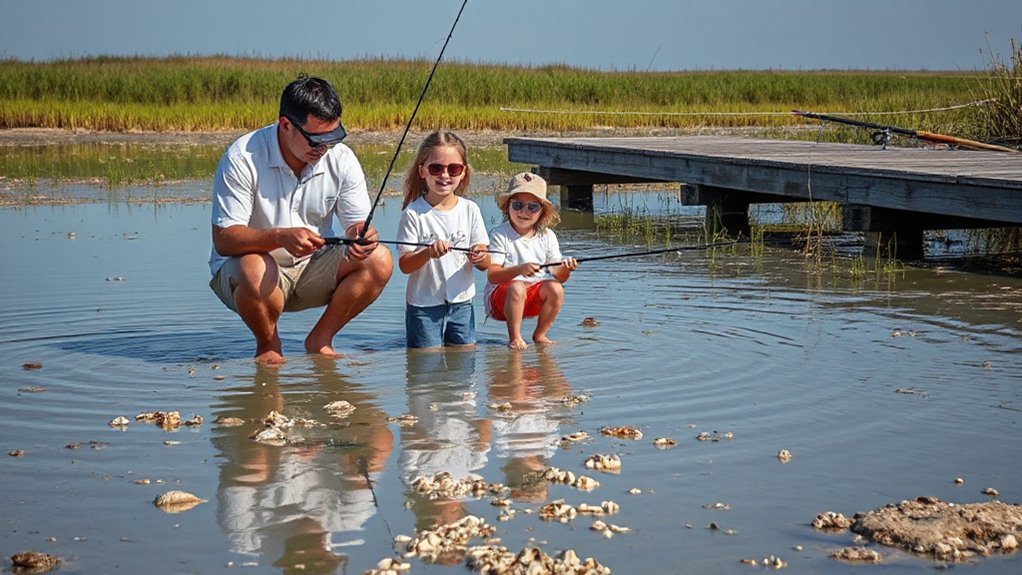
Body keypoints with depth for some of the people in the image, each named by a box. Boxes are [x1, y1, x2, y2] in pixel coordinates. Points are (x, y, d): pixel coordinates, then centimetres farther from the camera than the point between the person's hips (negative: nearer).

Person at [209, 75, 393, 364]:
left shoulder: (342, 159, -7)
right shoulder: (243, 157, -19)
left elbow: (358, 222, -5)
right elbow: (223, 240, -22)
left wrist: (361, 233, -32)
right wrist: (281, 237, -40)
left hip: (312, 268, 4)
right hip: (247, 265, -4)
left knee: (379, 260, -19)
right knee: (256, 270, -39)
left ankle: (320, 340, 0)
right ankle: (267, 346, -7)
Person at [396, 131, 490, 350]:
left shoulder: (470, 210, 2)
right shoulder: (413, 214, -9)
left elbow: (486, 265, 1)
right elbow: (404, 265, -13)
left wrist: (480, 256, -22)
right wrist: (428, 253, -32)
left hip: (461, 302, 3)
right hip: (424, 305, -3)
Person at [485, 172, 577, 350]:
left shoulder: (547, 236, 2)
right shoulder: (500, 235, -11)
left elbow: (558, 276, -1)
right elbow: (492, 276, -21)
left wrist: (565, 269, -26)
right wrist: (519, 270, -39)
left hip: (535, 297, 4)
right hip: (500, 296, -4)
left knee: (555, 289, -24)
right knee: (517, 288, -35)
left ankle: (540, 335, -5)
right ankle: (515, 338, -20)